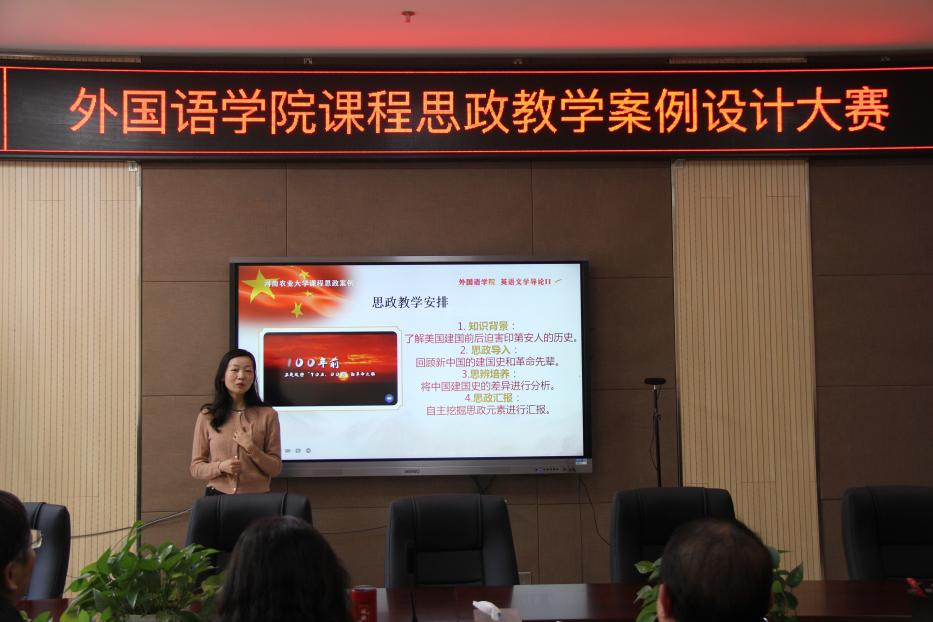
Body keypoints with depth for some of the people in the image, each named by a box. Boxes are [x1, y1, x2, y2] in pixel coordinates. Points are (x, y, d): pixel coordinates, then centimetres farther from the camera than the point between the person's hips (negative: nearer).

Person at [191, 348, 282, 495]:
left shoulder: (267, 415, -1)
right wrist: (220, 467, -15)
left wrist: (251, 448, -15)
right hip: (218, 496, 0)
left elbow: (275, 469, -1)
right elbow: (196, 468, 3)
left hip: (257, 497, 0)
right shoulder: (207, 416, 1)